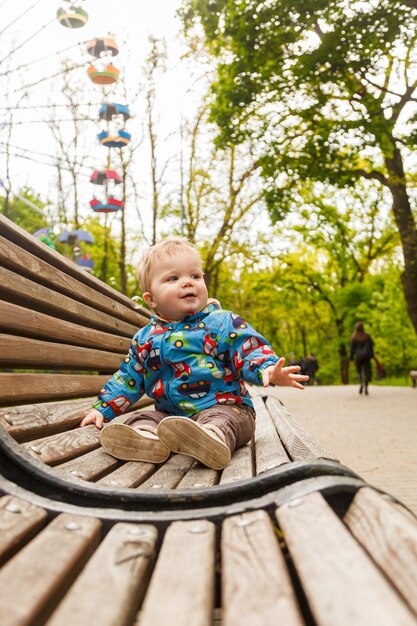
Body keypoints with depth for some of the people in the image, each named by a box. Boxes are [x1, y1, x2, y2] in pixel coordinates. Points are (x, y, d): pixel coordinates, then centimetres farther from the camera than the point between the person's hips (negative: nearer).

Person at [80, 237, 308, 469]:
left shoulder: (223, 323, -3)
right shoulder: (145, 338, 11)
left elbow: (251, 350, -11)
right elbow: (128, 378, 20)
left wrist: (268, 369, -33)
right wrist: (103, 409, 17)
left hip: (224, 407, -5)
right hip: (169, 414, 5)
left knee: (219, 421, -34)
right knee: (141, 418, -15)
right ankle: (148, 437, -44)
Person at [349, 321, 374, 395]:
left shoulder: (353, 337, -4)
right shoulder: (367, 336, 1)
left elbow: (352, 348, -3)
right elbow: (371, 346, 2)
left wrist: (351, 358, 3)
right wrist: (372, 356, 11)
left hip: (358, 356, -1)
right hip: (366, 356, 1)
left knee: (359, 371, 12)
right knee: (366, 372, 6)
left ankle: (361, 383, -14)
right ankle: (366, 387, -3)